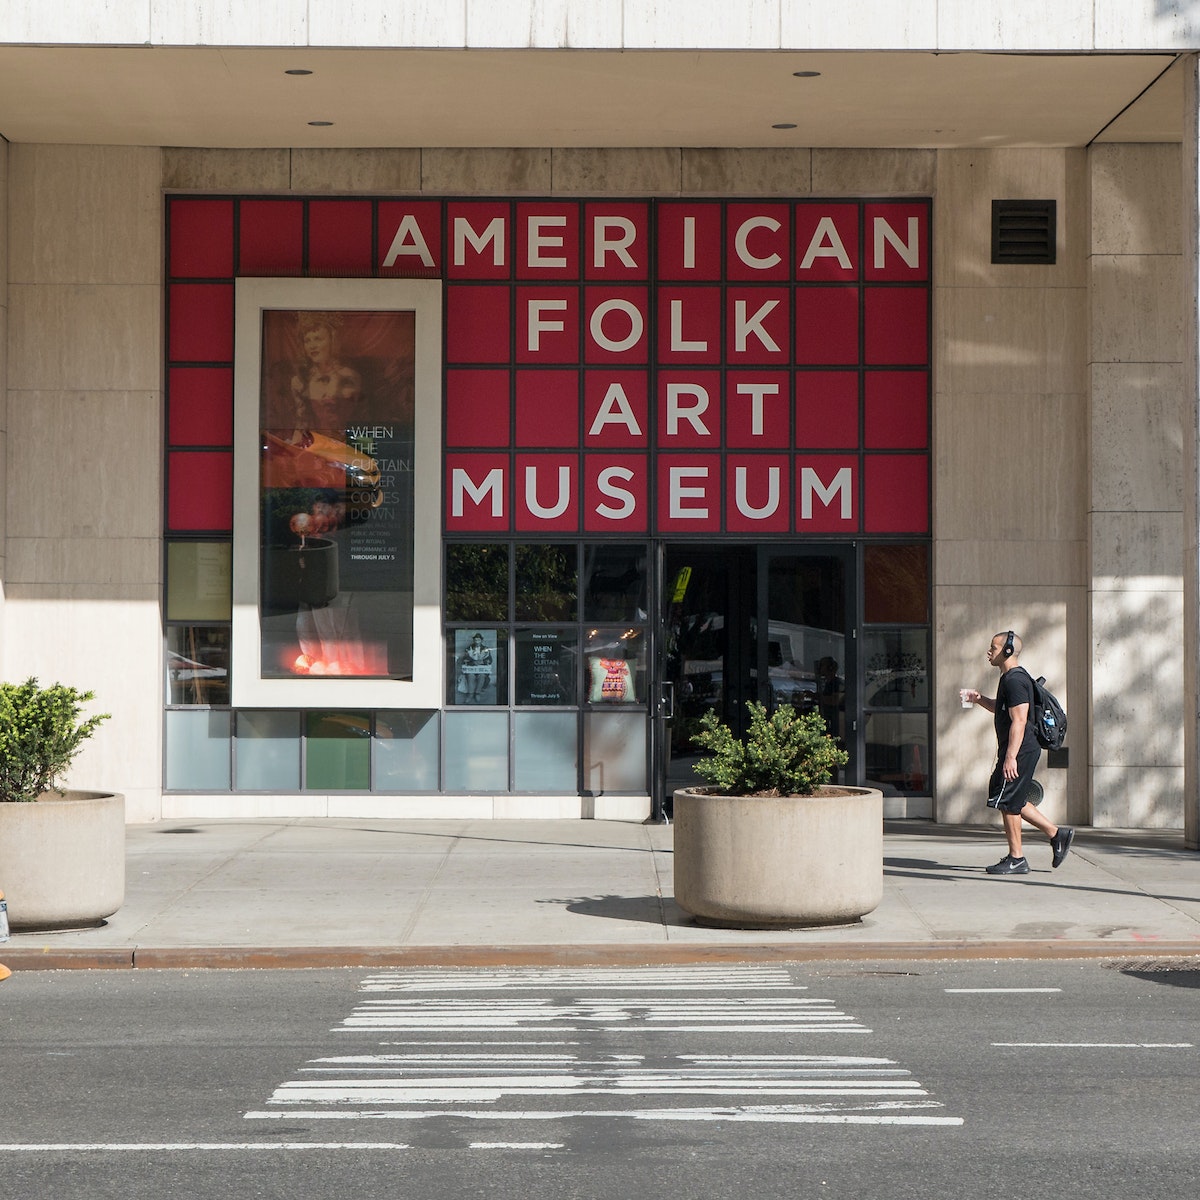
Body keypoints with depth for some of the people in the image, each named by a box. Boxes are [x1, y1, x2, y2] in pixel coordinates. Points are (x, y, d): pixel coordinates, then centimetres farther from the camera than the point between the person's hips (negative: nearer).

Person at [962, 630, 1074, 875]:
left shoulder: (1015, 680, -18)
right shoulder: (1010, 677, 16)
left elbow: (1019, 720, -24)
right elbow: (1001, 709, 31)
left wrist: (1010, 757, -26)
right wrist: (979, 699, 16)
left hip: (1020, 751, -10)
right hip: (1022, 751, 10)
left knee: (1007, 802, -3)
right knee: (1013, 802, 16)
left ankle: (1016, 860, 4)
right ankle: (1057, 833, 20)